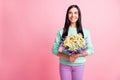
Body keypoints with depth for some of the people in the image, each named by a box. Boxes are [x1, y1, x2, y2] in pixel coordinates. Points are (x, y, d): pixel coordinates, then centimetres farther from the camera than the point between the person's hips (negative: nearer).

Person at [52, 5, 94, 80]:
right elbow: (54, 49, -3)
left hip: (79, 65, 1)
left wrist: (78, 55, -18)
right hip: (64, 65, 0)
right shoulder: (61, 31, -4)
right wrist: (67, 57, -17)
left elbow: (91, 50, -1)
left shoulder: (85, 32, -3)